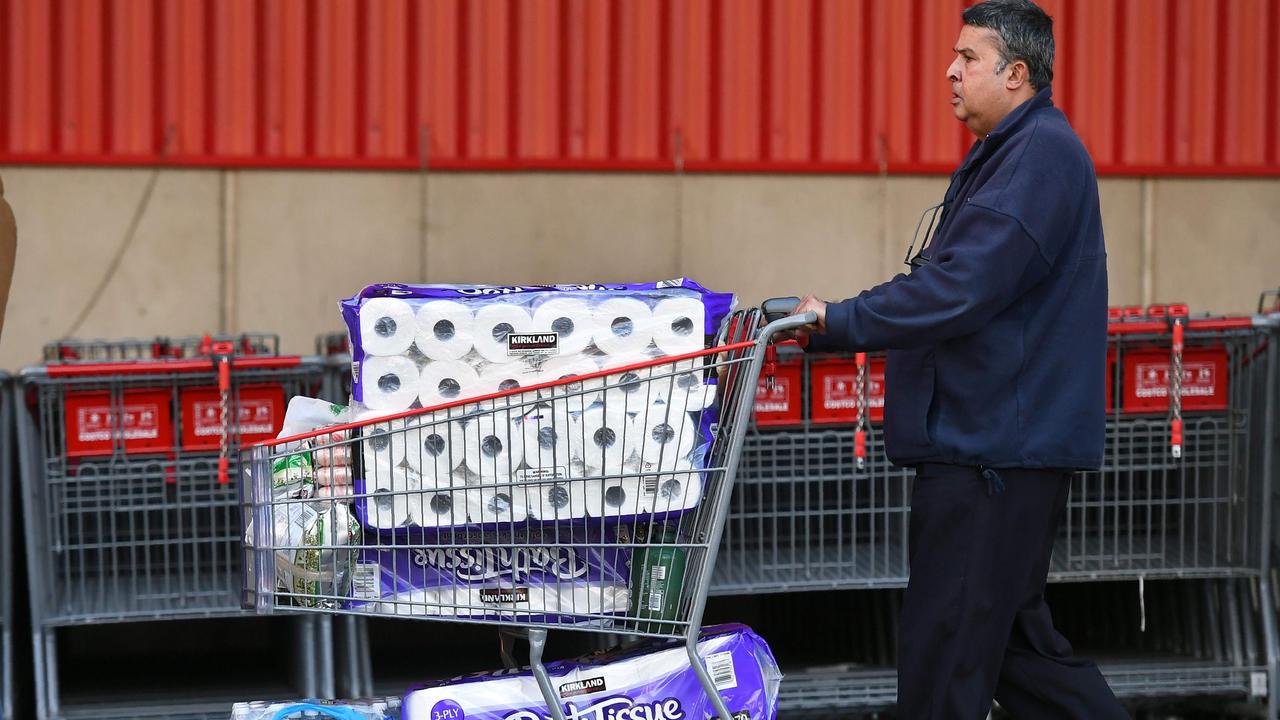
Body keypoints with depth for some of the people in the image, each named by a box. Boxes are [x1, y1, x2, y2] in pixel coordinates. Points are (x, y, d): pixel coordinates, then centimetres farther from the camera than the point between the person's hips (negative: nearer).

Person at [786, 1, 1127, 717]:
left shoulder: (1041, 154, -15)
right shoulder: (1008, 153, 19)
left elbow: (960, 290, -23)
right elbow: (940, 277, 22)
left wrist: (837, 323, -18)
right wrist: (830, 321, 12)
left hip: (998, 445, -11)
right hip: (996, 438, 11)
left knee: (946, 646, -7)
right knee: (1014, 634, 15)